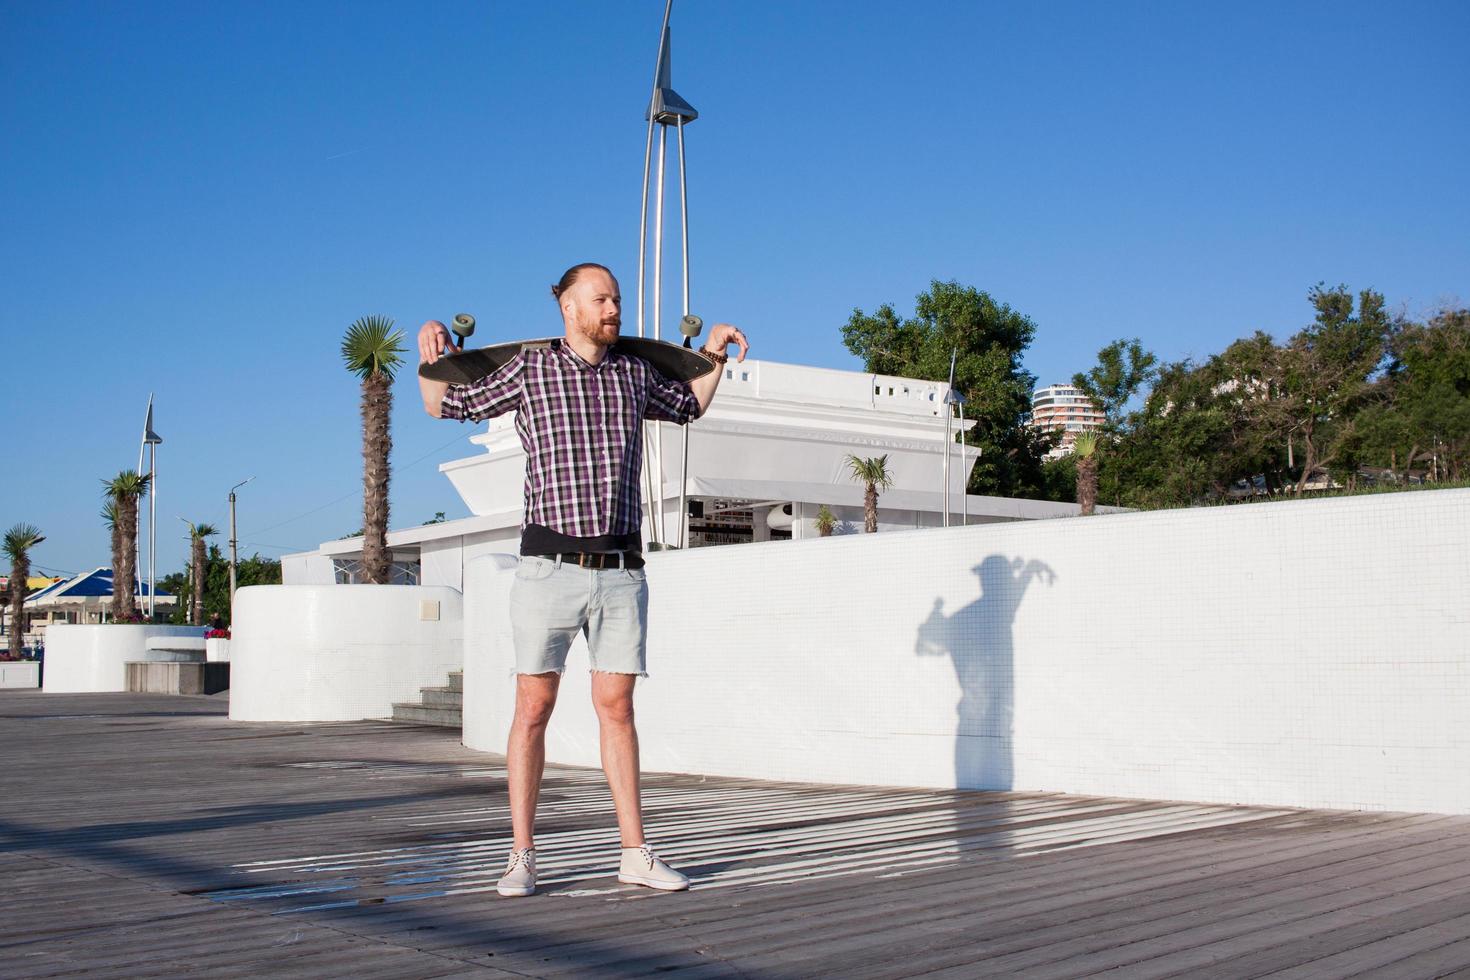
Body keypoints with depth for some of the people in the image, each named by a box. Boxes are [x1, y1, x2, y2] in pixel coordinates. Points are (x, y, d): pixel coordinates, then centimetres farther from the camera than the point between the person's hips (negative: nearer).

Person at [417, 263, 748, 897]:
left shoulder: (635, 374, 12)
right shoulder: (528, 371, 5)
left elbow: (690, 408, 33)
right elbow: (443, 406, 16)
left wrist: (715, 354, 23)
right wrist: (432, 352, 0)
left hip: (621, 572, 3)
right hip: (550, 565, -2)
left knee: (616, 708, 5)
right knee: (533, 708, 0)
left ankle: (635, 855, 9)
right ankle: (522, 858, 6)